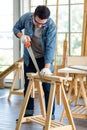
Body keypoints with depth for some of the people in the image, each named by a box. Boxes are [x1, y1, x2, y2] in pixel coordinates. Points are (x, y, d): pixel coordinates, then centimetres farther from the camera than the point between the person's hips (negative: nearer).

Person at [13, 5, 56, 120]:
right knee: (28, 85, 11)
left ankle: (50, 116, 5)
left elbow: (50, 47, -30)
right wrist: (21, 36, -21)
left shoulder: (51, 26, -26)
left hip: (44, 58, -4)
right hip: (29, 58, 4)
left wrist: (47, 67, -39)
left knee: (47, 87, -4)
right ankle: (29, 112, 25)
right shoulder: (26, 18, -17)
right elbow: (16, 28, 1)